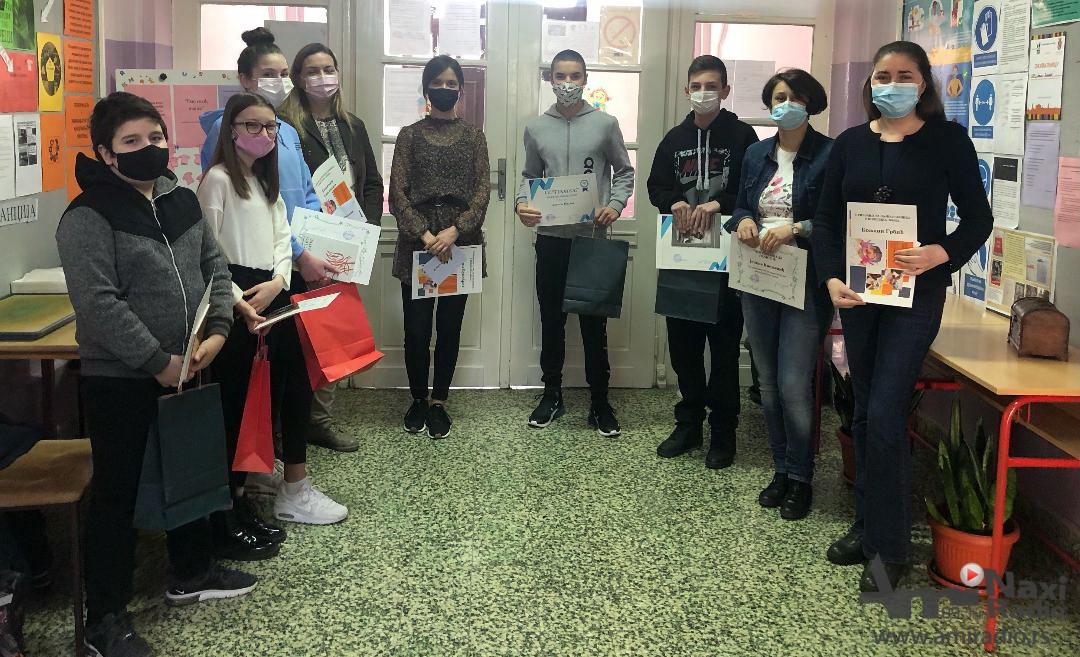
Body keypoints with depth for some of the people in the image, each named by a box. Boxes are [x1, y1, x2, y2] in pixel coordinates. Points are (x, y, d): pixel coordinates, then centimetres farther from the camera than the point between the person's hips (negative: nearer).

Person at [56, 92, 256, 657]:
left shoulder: (182, 202, 7)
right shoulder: (88, 217, -15)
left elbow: (214, 268, 10)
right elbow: (98, 303, -23)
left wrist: (216, 331, -6)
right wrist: (157, 361, -22)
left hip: (184, 370, 7)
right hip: (119, 379, -7)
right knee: (118, 491, 2)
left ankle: (191, 573, 42)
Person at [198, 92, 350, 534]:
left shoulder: (266, 181, 21)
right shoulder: (218, 179, -6)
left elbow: (282, 238, 13)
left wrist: (278, 281, -6)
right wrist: (238, 300, -20)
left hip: (274, 294, 8)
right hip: (239, 302, -8)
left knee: (292, 386, 9)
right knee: (240, 398, -5)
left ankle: (294, 489, 21)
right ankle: (232, 503, 5)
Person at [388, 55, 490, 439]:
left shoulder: (473, 136, 8)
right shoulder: (409, 135, 5)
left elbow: (482, 190, -1)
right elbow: (398, 192, -2)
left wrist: (456, 230, -15)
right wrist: (424, 234, -15)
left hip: (461, 244, 1)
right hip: (417, 244, -1)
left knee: (450, 325, 5)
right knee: (416, 327, 1)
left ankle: (439, 401, 18)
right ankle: (418, 399, 19)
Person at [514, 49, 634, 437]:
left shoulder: (605, 124, 0)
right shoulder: (536, 128, 6)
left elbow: (624, 172, 7)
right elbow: (530, 176, 14)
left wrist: (615, 204, -10)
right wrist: (522, 203, -6)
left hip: (592, 237, -2)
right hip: (550, 238, 2)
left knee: (594, 321, 2)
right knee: (551, 319, 9)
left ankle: (599, 401, 13)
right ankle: (552, 395, 22)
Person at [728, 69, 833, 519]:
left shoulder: (829, 154, -7)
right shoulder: (756, 154, 11)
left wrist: (797, 229, -22)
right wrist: (743, 221, -3)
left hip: (805, 284, -6)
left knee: (794, 385, -6)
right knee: (768, 382, 12)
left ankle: (801, 478, 11)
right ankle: (781, 469, 26)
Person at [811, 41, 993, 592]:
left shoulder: (946, 139, -2)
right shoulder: (849, 144, 7)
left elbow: (978, 218, -1)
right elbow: (826, 219, 7)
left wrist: (942, 253, -21)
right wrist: (832, 278, -9)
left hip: (916, 292, -4)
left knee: (885, 414, -10)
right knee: (865, 412, 10)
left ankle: (890, 547, 2)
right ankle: (867, 525, 24)